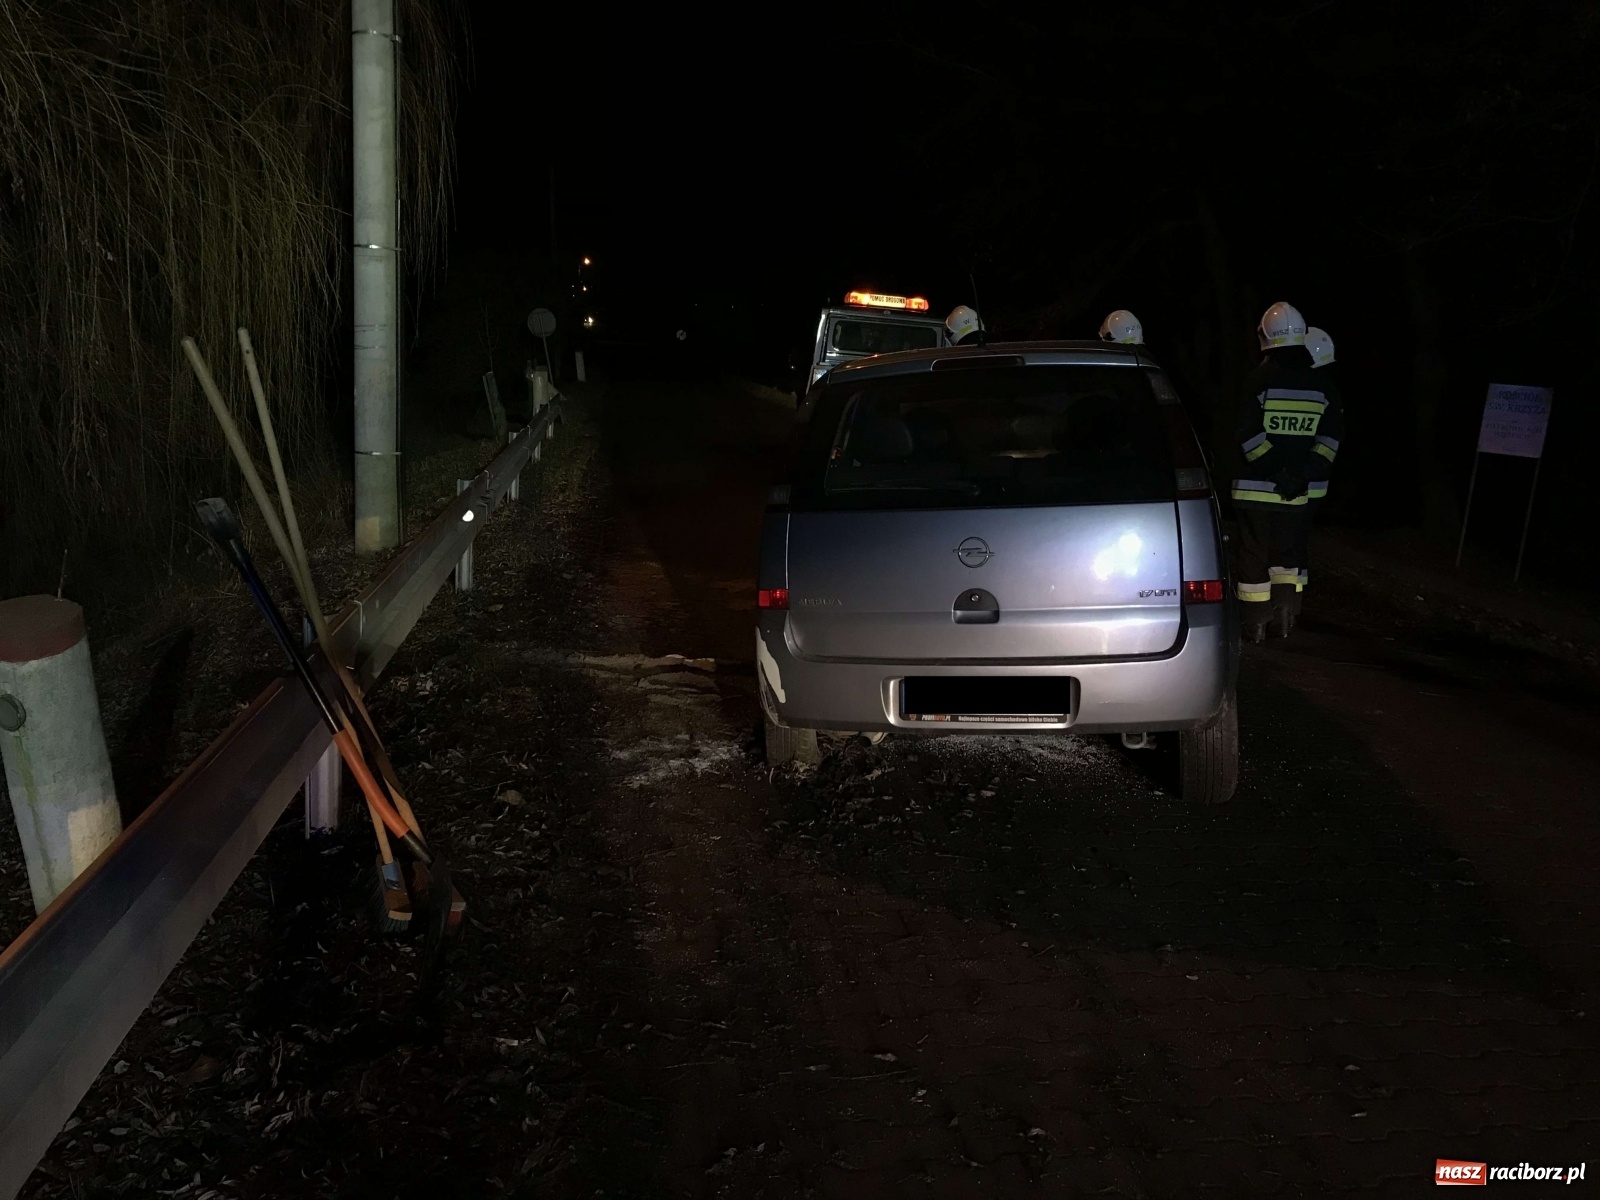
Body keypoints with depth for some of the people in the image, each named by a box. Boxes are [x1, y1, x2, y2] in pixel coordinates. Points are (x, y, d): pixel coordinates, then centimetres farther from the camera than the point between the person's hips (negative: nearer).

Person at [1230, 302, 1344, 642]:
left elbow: (1248, 436, -15)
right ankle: (1286, 617, 18)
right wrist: (1299, 473, -8)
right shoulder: (1320, 385, 3)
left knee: (1254, 553, 5)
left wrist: (1274, 470, -13)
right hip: (1301, 489, 4)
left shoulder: (1258, 381, -9)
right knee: (1289, 551, 18)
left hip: (1257, 487, -4)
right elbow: (1331, 436, -2)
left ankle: (1256, 622, 7)